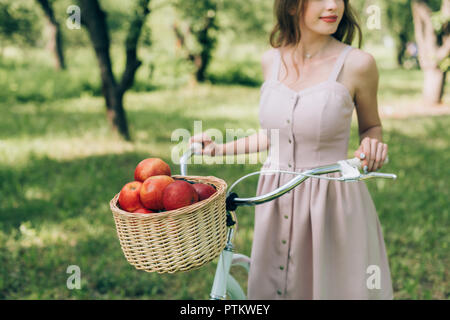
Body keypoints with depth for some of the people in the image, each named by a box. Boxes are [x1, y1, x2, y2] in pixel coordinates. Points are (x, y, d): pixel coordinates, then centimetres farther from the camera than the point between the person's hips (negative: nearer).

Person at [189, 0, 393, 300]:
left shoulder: (357, 63, -11)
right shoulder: (272, 59, 1)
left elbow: (371, 127, 5)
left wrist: (372, 147, -17)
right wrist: (220, 148, 12)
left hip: (334, 203, -4)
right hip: (277, 203, 4)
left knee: (336, 286, 11)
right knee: (272, 287, 17)